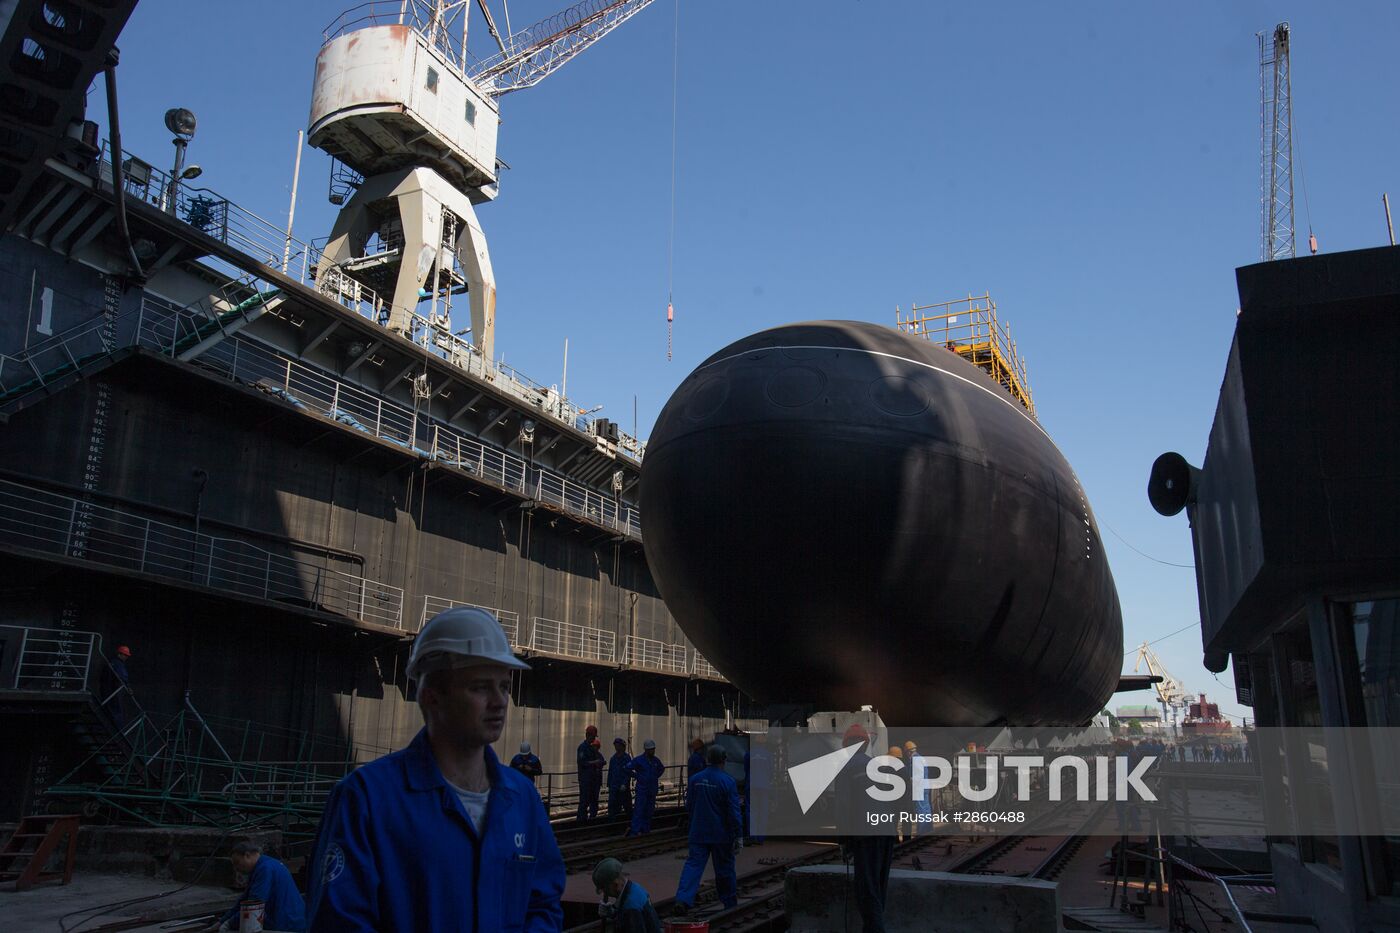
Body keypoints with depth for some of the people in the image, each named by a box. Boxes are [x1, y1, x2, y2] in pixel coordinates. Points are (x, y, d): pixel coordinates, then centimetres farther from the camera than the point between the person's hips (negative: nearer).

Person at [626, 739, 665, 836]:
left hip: (653, 789, 6)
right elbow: (628, 768, -13)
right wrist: (636, 776, -9)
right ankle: (635, 830, -9)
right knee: (639, 809, -10)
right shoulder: (639, 760, -9)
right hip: (642, 788, -6)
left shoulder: (656, 760, 8)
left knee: (649, 810, 7)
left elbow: (662, 769, 27)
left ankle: (645, 829, 15)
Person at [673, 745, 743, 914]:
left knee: (693, 864, 1)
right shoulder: (728, 782, -14)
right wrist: (739, 835, -9)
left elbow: (689, 806, 12)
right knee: (725, 869, 11)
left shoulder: (695, 779, 0)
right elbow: (734, 811, -14)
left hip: (698, 833, 3)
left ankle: (683, 899, -15)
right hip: (721, 835, -3)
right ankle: (730, 904, 23)